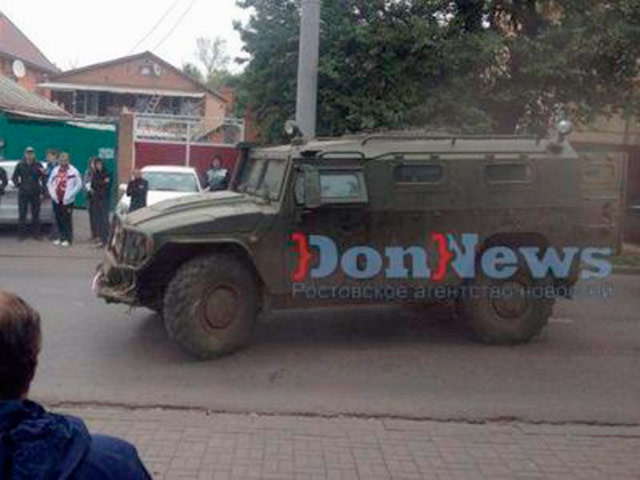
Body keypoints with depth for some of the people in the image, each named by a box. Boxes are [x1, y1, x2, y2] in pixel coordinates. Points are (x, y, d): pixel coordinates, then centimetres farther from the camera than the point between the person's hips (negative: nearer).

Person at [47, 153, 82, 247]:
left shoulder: (73, 172, -3)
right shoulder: (55, 170, 11)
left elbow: (79, 185, -5)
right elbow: (49, 183, 16)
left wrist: (70, 195, -10)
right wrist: (52, 194, 2)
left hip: (67, 200, -4)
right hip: (56, 200, 5)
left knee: (67, 219, -6)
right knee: (58, 219, 7)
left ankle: (68, 239, 2)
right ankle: (61, 237, 18)